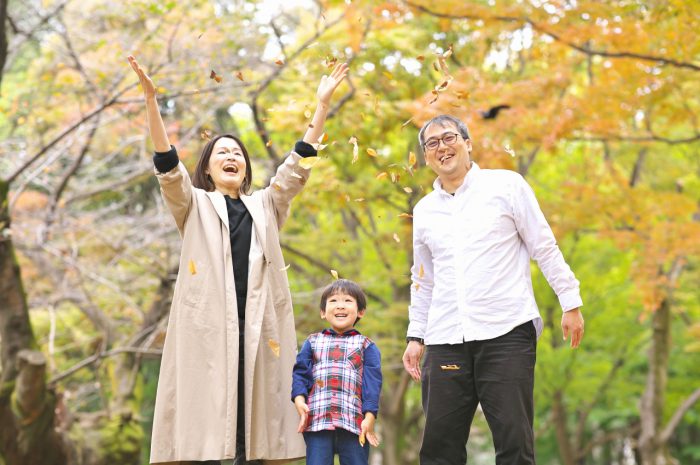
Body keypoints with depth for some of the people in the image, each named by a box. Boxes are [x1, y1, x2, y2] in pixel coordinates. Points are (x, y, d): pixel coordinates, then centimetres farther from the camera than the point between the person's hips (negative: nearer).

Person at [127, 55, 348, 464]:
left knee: (254, 429, 0)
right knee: (206, 430, -8)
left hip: (258, 327, 3)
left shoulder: (266, 206, 22)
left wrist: (322, 105, 7)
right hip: (208, 325, -3)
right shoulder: (194, 205, 14)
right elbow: (168, 165, -1)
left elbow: (298, 166, 14)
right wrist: (151, 100, -13)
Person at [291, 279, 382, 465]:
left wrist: (369, 417, -8)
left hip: (354, 423, -1)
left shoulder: (366, 346, 10)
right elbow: (301, 373, 9)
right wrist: (299, 399, -9)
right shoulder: (312, 342, 16)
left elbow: (372, 382, 3)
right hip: (317, 422, 1)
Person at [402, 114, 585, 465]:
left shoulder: (506, 185, 3)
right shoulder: (424, 211, 16)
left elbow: (545, 248, 4)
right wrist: (415, 336, 18)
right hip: (446, 340, 4)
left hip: (506, 333, -4)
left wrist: (571, 303, 0)